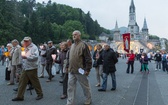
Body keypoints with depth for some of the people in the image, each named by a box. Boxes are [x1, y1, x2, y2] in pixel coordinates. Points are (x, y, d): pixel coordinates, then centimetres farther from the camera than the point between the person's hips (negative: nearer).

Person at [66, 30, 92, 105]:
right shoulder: (72, 46, 13)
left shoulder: (83, 45, -10)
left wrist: (87, 69, -16)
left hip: (80, 71, -6)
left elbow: (88, 59, -13)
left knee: (85, 86, 10)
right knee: (70, 87, 6)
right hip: (71, 71, 7)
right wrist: (68, 66, 16)